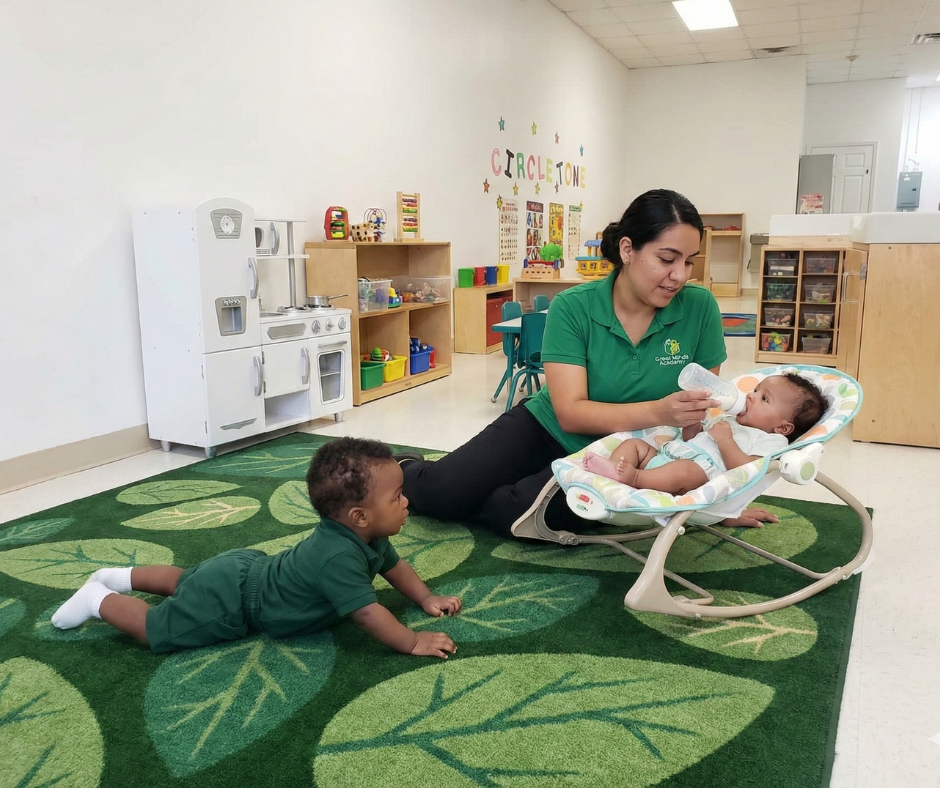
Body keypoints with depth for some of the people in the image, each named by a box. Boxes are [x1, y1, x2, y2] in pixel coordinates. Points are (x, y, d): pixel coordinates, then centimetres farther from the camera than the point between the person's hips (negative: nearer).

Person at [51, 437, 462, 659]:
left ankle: (121, 576, 44)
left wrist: (428, 600, -4)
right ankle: (100, 599, 23)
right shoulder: (340, 555, -38)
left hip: (245, 569, 9)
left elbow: (395, 565, 7)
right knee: (159, 628, 5)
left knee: (184, 583, 33)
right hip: (231, 600, -9)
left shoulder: (366, 537, -8)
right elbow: (367, 612, -40)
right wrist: (413, 642, -34)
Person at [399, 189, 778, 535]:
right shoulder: (572, 307, -19)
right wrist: (658, 412, -39)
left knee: (525, 512, -27)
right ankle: (406, 470, 24)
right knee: (436, 492, -14)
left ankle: (463, 500, 8)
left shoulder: (699, 307, -14)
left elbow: (705, 409, -6)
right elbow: (570, 413, -25)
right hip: (545, 429, 0)